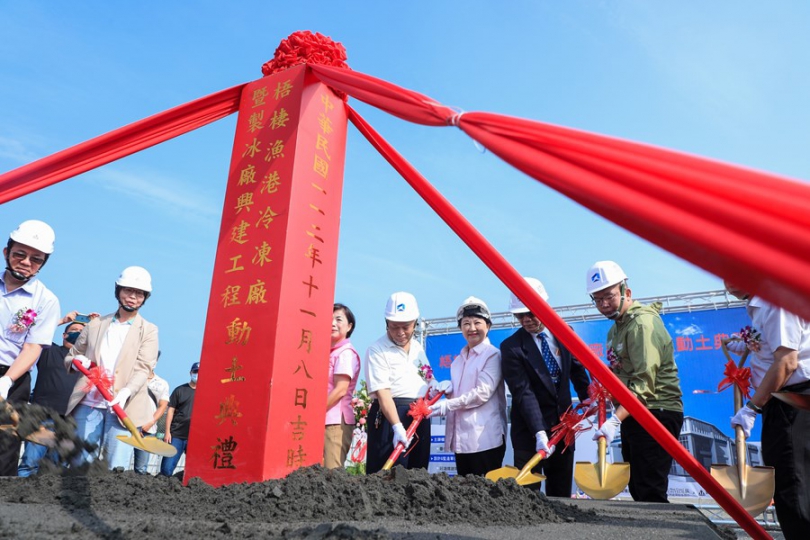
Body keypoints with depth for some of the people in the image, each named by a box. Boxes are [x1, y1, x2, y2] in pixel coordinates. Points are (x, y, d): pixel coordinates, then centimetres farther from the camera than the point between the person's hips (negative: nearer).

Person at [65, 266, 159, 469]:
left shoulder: (149, 330, 7)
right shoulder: (95, 324, 16)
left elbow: (143, 369, -5)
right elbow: (70, 356, 23)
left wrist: (126, 392, -24)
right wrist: (76, 361, -3)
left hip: (123, 407, -3)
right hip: (88, 404, 3)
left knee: (117, 469, -7)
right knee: (80, 464, 3)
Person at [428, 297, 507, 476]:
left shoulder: (493, 355, -6)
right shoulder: (459, 359, 16)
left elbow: (483, 392, -15)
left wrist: (448, 405, -13)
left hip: (485, 439, -7)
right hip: (461, 437, 7)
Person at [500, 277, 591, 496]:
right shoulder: (511, 347, -11)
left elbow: (577, 370, 16)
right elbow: (523, 393, -18)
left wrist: (587, 397, 1)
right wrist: (539, 433, -25)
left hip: (563, 426, 5)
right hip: (529, 431, -4)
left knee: (561, 493, 11)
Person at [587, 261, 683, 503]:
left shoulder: (643, 323, -16)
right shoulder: (615, 328, 17)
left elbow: (644, 383, -25)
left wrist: (615, 420, -33)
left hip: (657, 414, -10)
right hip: (632, 415, 10)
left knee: (650, 494, -11)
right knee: (637, 490, 12)